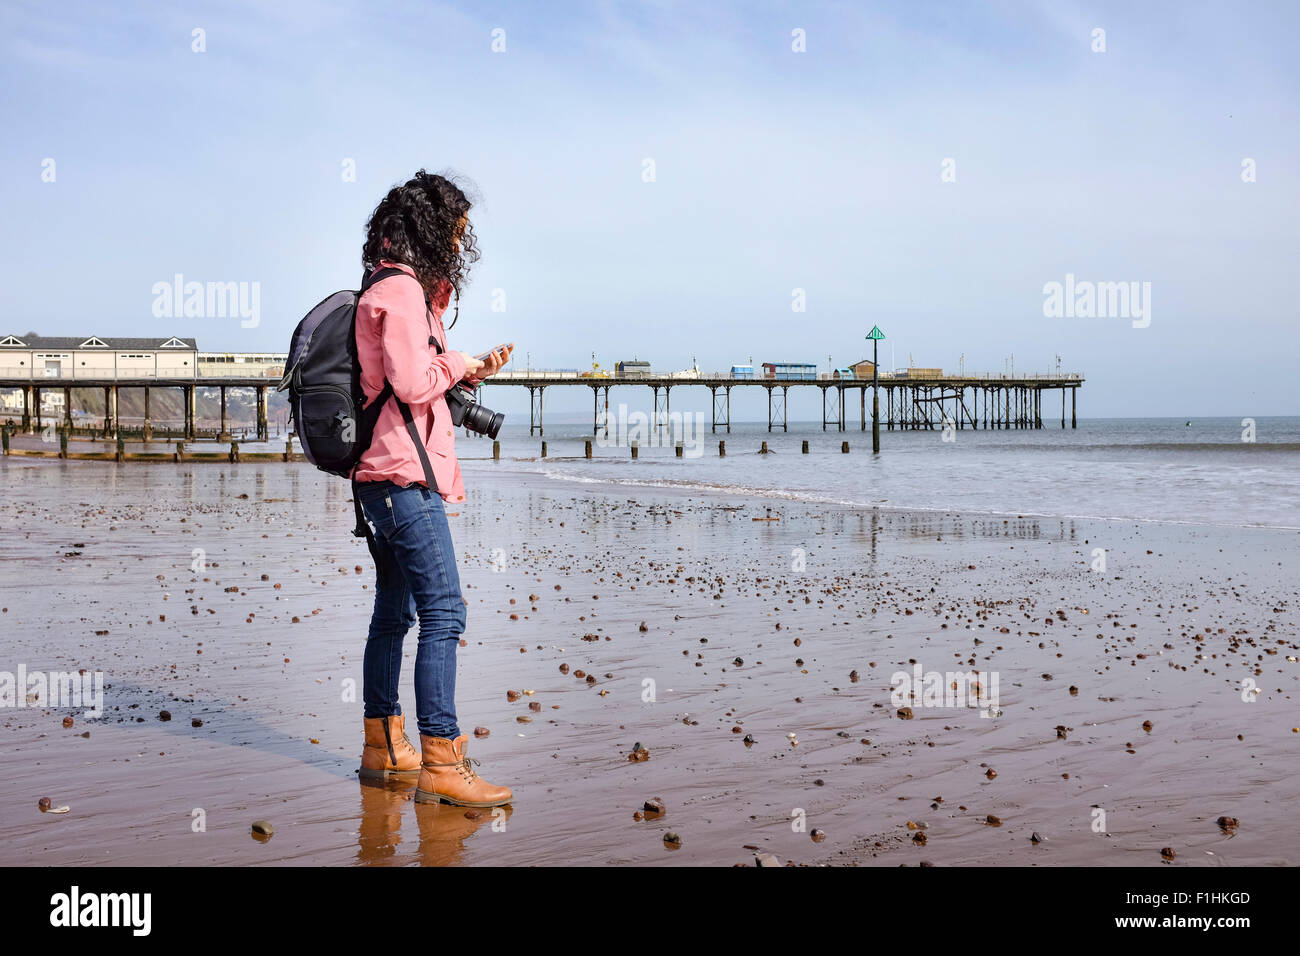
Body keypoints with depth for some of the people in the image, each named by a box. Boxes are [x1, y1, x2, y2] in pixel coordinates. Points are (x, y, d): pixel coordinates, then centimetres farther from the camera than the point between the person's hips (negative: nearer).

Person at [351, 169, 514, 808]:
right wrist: (457, 363, -4)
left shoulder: (402, 290, 21)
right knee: (443, 613, -12)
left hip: (389, 478, 11)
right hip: (405, 474, -11)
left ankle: (384, 744, 24)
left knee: (394, 612, 15)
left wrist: (469, 372, 12)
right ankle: (440, 763, -12)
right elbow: (413, 384, -21)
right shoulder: (402, 290, -12)